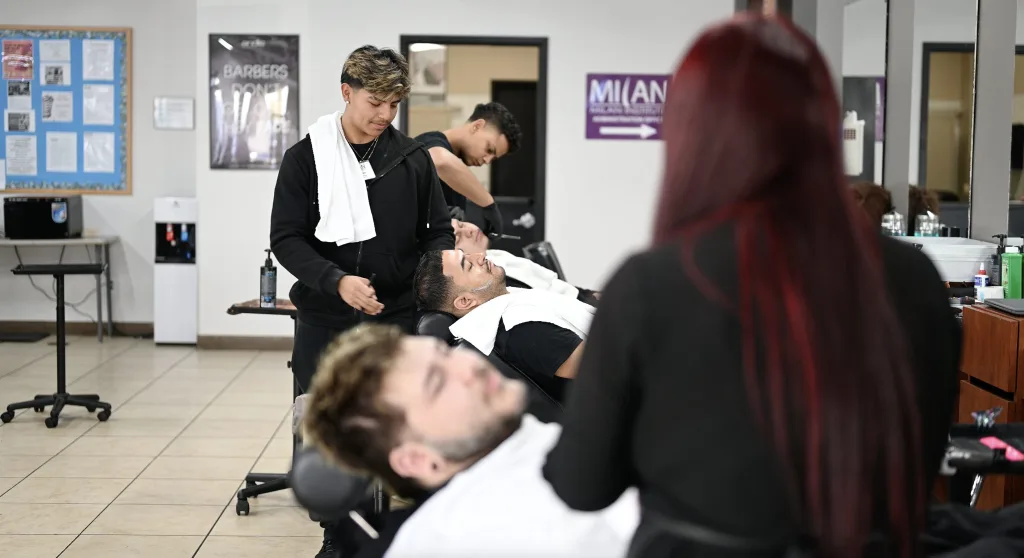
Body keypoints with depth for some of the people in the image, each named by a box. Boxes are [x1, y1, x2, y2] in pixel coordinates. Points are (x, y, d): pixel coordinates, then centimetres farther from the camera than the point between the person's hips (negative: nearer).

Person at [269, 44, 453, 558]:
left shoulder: (412, 159, 4)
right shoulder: (306, 158, -1)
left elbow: (438, 229, 10)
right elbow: (286, 239, -6)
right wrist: (337, 280, -21)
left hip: (397, 318, 1)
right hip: (324, 320, -1)